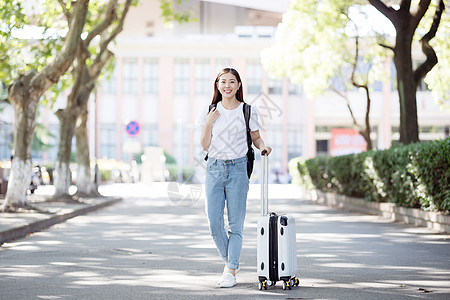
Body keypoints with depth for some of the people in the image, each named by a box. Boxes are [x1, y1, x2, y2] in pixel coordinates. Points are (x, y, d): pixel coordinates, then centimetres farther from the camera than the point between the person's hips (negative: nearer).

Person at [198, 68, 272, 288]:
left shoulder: (248, 112, 1)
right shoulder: (210, 112, 7)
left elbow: (256, 138, 11)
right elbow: (205, 146, 6)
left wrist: (263, 146, -11)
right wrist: (209, 123, -7)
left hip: (237, 169, -2)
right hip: (214, 168, 2)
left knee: (235, 224, -2)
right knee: (214, 223, 0)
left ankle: (231, 271, 6)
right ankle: (228, 261, 23)